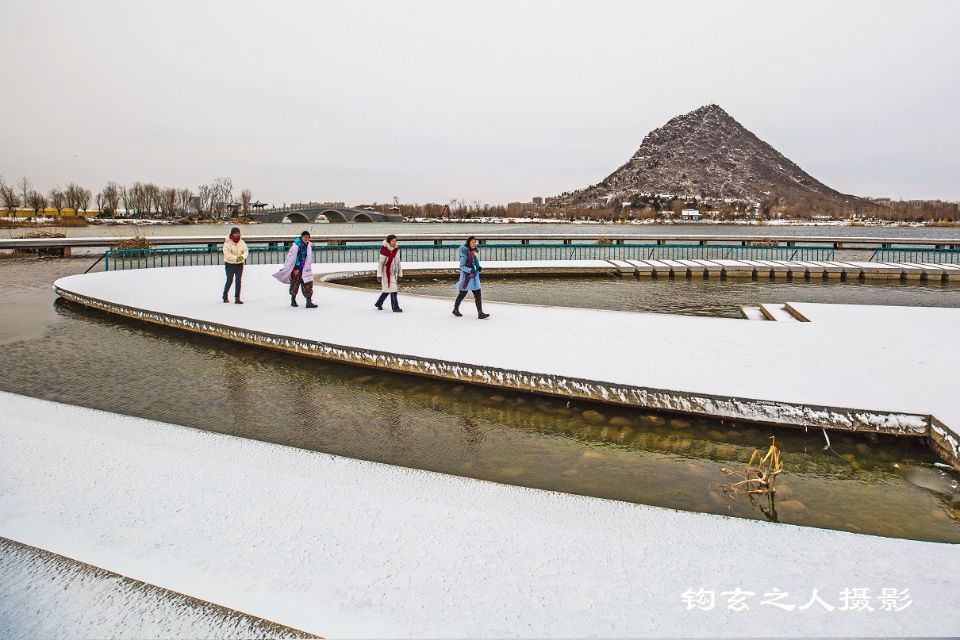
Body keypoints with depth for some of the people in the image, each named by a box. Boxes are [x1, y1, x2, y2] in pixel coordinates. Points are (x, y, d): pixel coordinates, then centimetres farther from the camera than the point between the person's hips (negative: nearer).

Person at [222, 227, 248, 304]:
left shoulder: (242, 242, 4)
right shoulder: (227, 243, -10)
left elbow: (246, 251, 3)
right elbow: (227, 253, -18)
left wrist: (242, 256, -19)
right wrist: (235, 258, -29)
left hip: (239, 264, 4)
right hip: (229, 264, -4)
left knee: (238, 281, -1)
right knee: (229, 281, 0)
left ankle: (237, 298, 2)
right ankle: (225, 295, 25)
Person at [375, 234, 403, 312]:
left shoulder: (396, 250, 6)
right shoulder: (384, 251, -14)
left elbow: (398, 262, 15)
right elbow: (380, 263, -12)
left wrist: (399, 273, 16)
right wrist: (379, 275, -14)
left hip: (394, 272, 7)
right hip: (387, 273, -7)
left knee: (387, 290, 14)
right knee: (392, 290, -8)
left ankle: (379, 303, 30)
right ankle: (395, 307, -1)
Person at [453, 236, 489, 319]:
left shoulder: (476, 251, 8)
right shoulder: (465, 254, -16)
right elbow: (462, 266, -15)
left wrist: (479, 268, 2)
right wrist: (471, 271, -25)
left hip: (475, 276, 7)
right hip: (466, 276, -7)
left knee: (478, 295, 0)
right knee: (462, 294, 8)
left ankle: (480, 313, 0)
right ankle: (455, 309, 29)